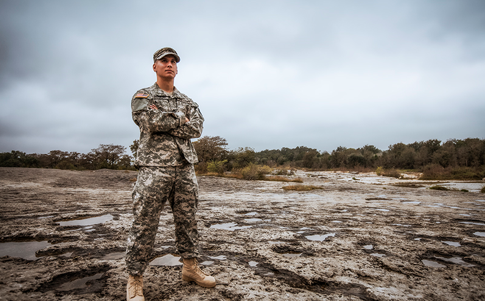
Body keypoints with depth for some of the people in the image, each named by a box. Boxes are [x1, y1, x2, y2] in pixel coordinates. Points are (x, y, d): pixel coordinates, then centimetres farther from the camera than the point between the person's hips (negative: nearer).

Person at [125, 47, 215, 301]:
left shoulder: (188, 102, 17)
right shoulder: (142, 96, 6)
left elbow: (196, 128, -1)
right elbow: (150, 121, -15)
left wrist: (165, 124, -9)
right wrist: (179, 118, -3)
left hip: (185, 168, 5)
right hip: (154, 168, -4)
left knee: (187, 221, 11)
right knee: (144, 225, -1)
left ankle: (190, 267, 25)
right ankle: (134, 279, 13)